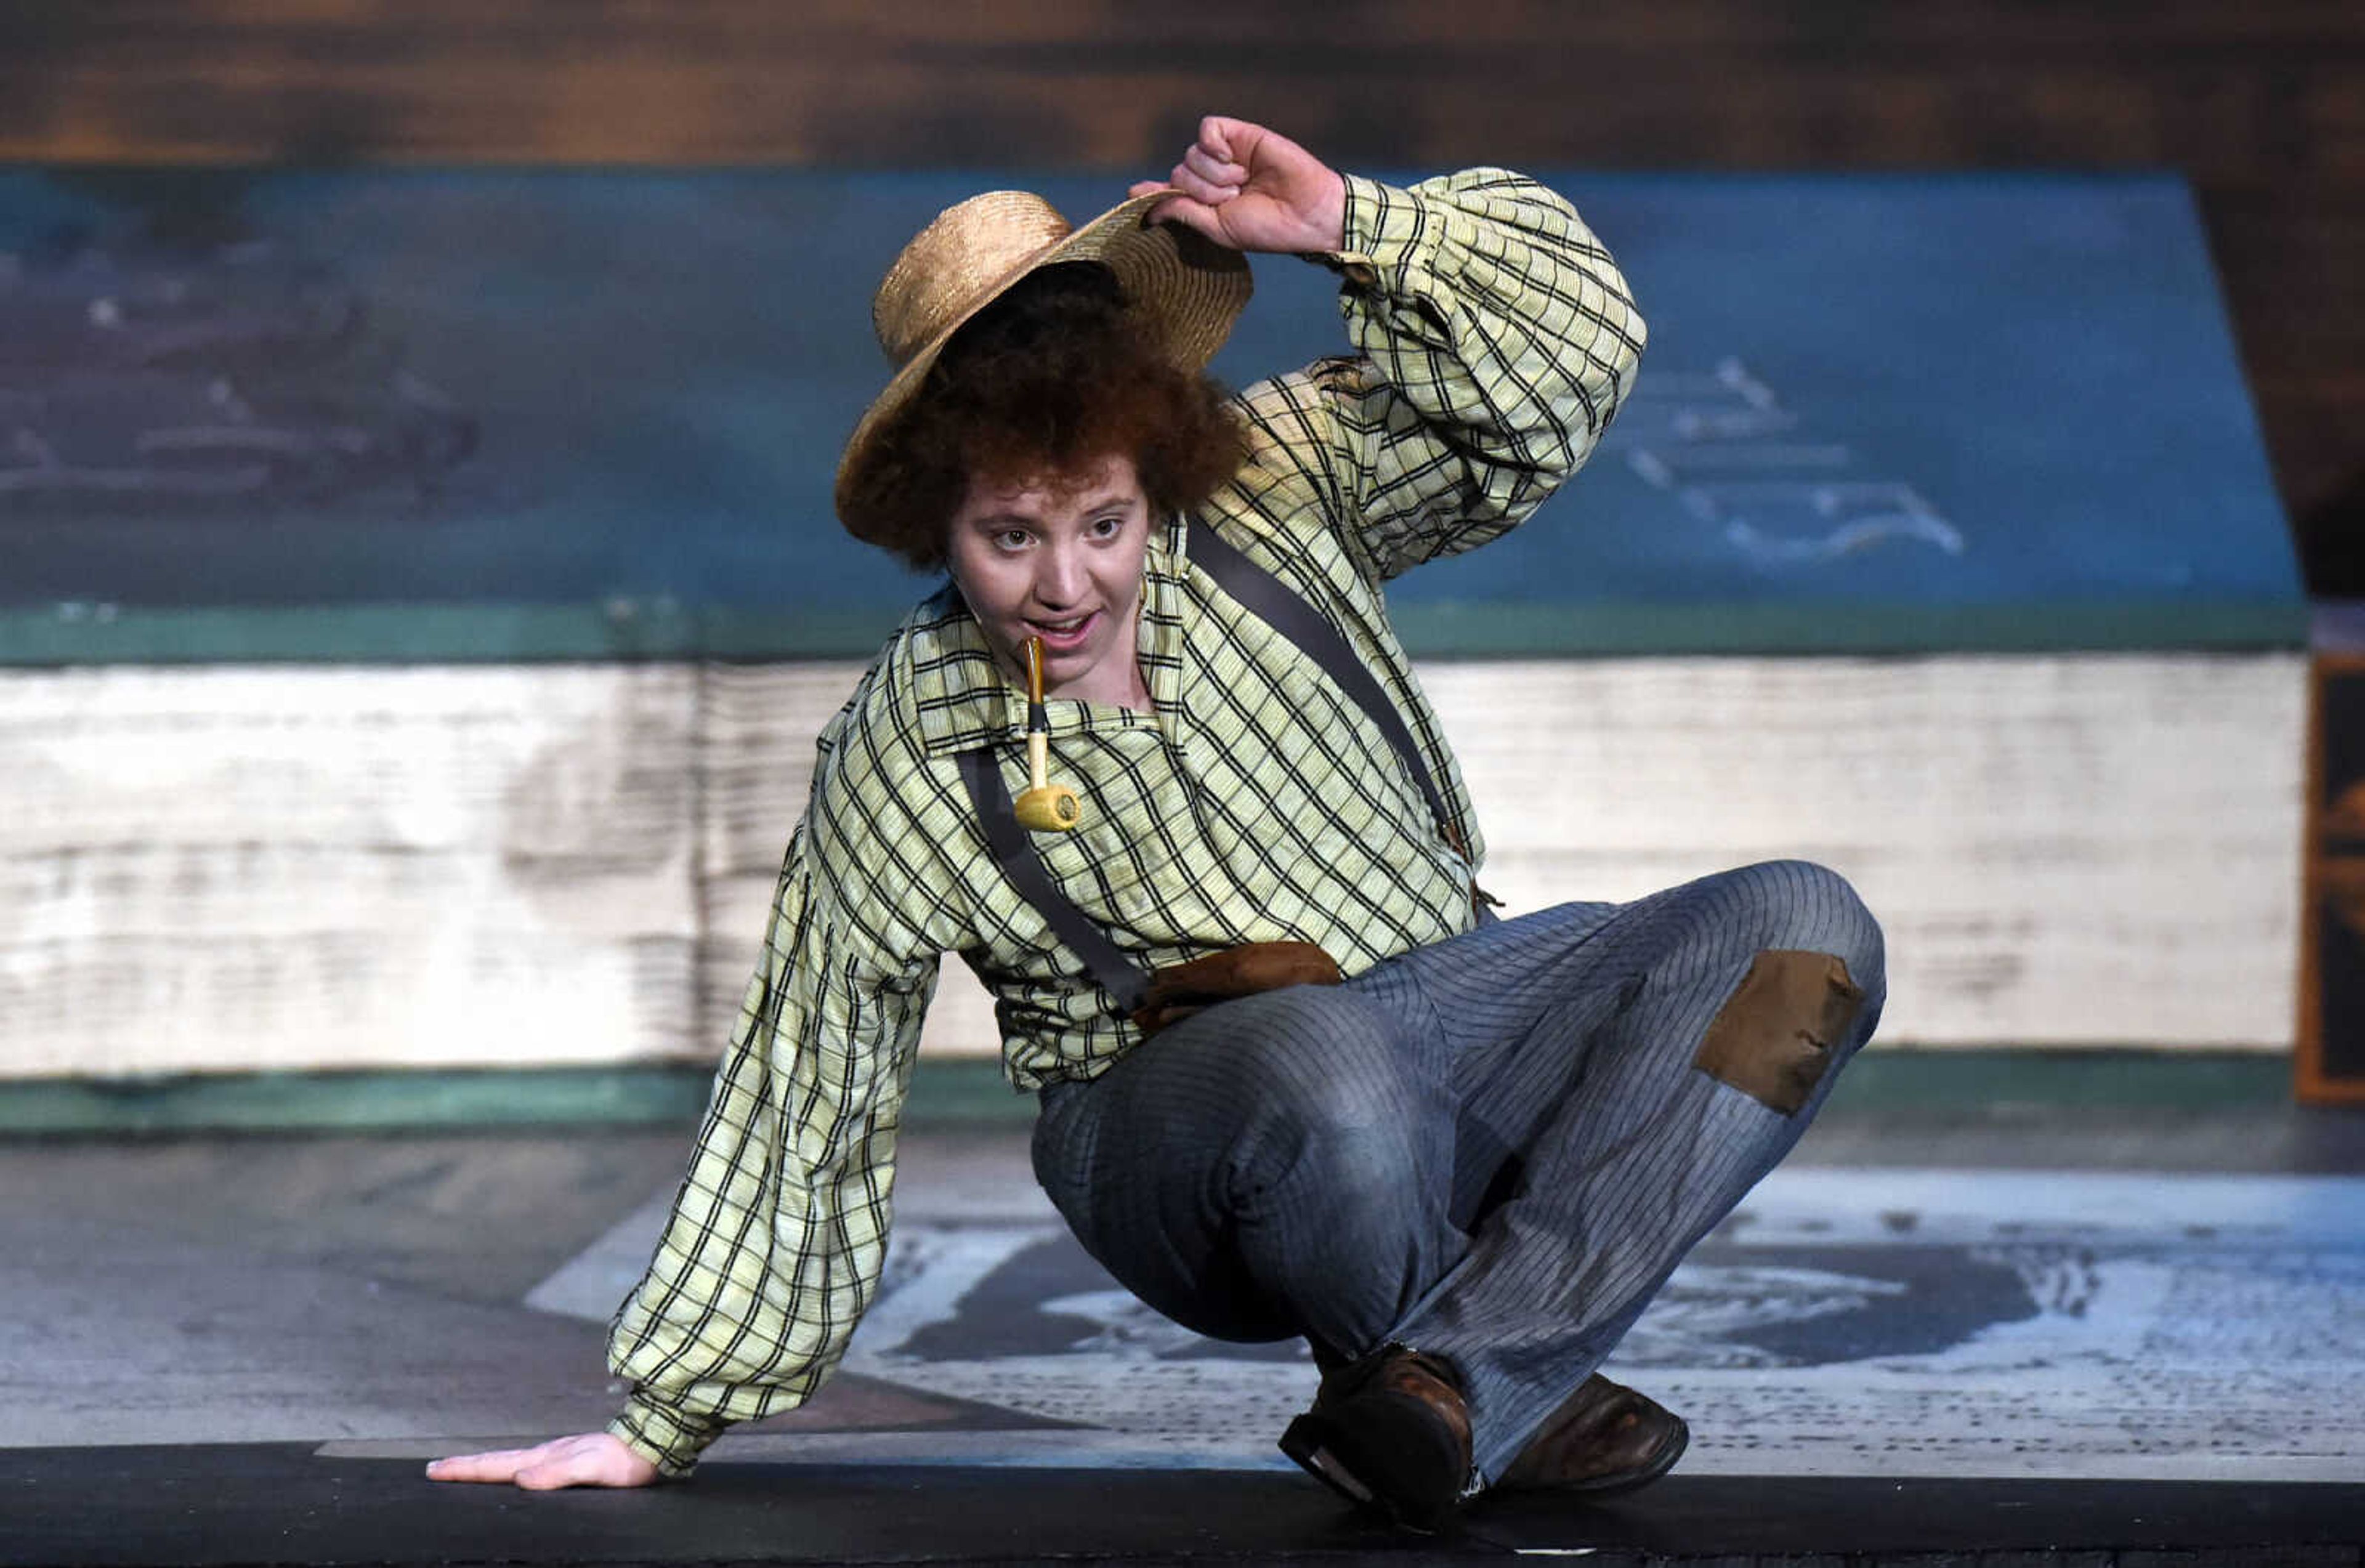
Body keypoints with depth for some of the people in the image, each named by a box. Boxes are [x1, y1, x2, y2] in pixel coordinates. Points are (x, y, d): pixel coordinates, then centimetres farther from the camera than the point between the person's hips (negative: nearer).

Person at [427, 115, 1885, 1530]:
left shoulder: (1280, 480, 1)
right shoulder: (906, 753, -3)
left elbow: (1564, 350, 1)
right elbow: (804, 1098, 3)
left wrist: (1350, 224, -13)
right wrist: (666, 1419, 4)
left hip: (1459, 1004, 4)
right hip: (1185, 1118, -4)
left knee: (1798, 932, -22)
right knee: (1336, 1069, -41)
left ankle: (1454, 1388, -32)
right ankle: (1522, 1392, -11)